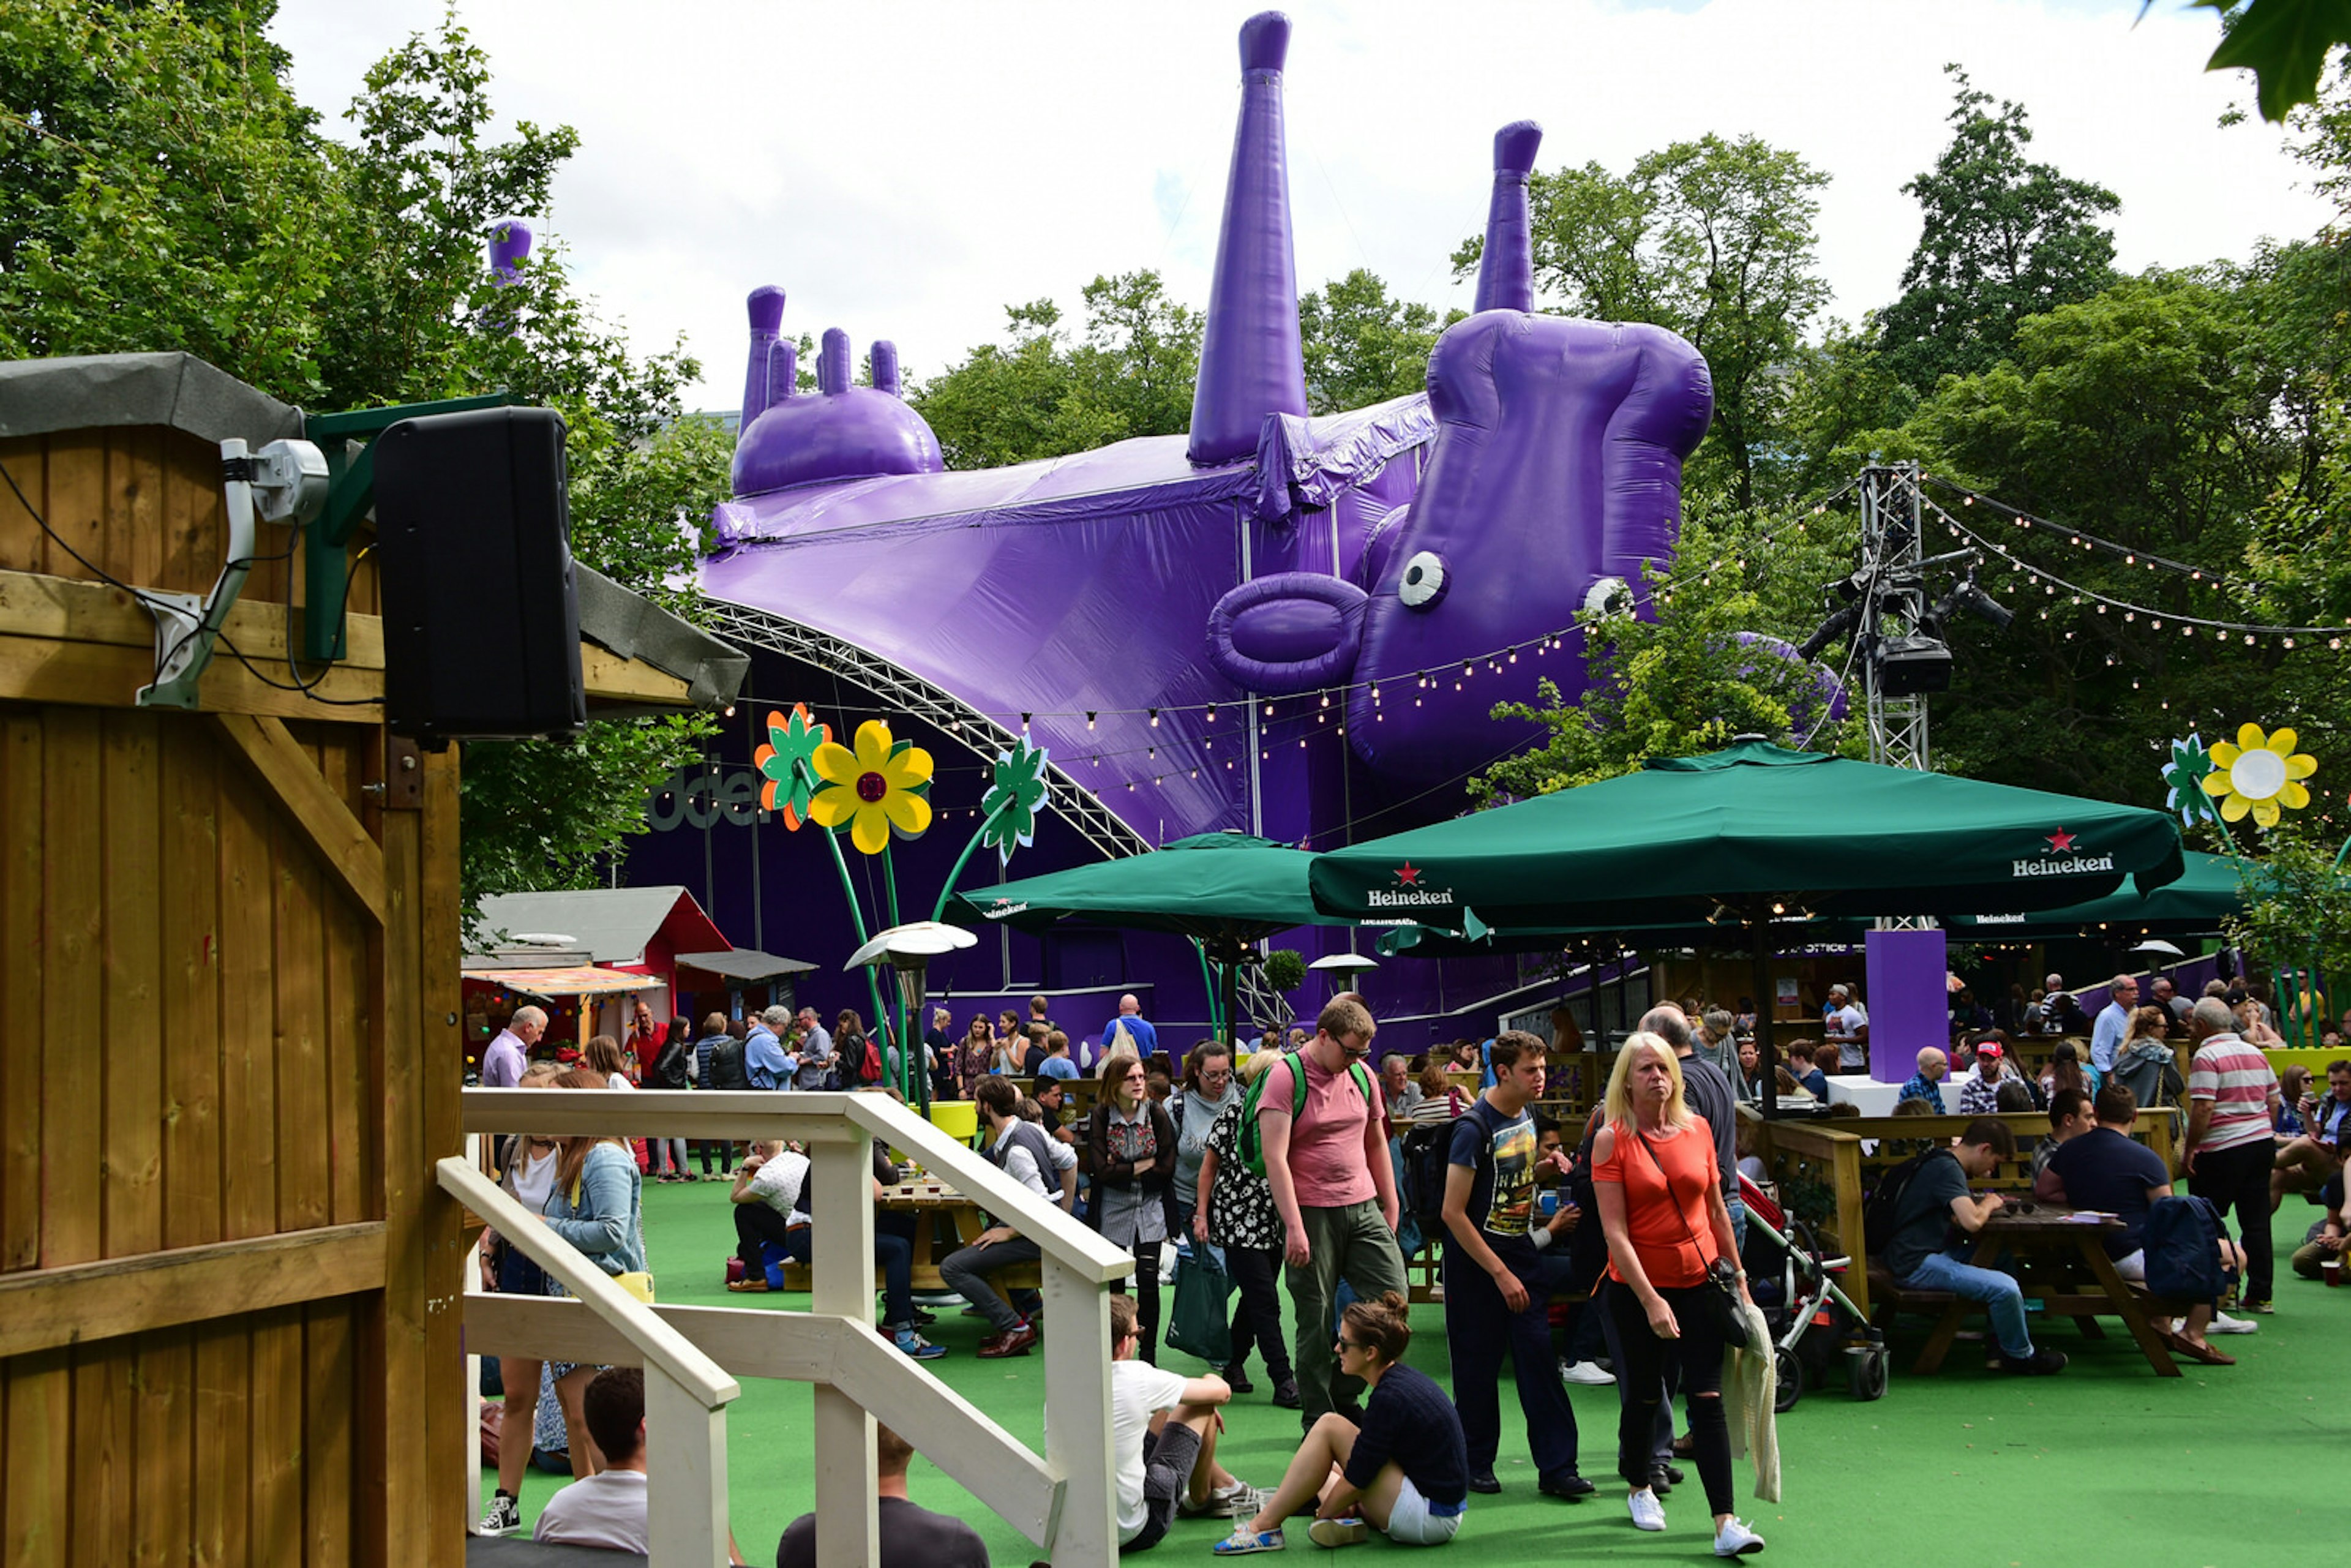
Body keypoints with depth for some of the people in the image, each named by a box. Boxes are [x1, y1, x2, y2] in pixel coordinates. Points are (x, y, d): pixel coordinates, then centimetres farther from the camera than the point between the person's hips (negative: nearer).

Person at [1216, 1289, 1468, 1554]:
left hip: (1431, 1519, -10)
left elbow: (1357, 1480, -16)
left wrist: (1323, 1514, -1)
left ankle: (1264, 1526, -10)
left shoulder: (1390, 1398, -21)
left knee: (1330, 1427, -12)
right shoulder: (1405, 1378, 8)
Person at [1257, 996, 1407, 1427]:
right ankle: (1318, 1421, 14)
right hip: (1311, 1213, -5)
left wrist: (1391, 1209, 17)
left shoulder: (1362, 1075, 11)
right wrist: (1294, 1227, -19)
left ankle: (1343, 1392, 17)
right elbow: (1275, 1157, -14)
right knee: (1316, 1320, 1)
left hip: (1363, 1207, 6)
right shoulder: (1285, 1076, -8)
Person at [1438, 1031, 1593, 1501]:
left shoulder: (1525, 1115, 5)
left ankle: (1557, 1467, 1)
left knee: (1539, 1356, -1)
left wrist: (1542, 1169, -1)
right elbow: (1453, 1211, -19)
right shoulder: (1474, 1127, -19)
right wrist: (1500, 1274, -18)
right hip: (1476, 1255, -6)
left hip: (1520, 1249, 6)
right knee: (1478, 1365, 3)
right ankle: (1476, 1463, 18)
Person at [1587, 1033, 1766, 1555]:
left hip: (1700, 1281, 2)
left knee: (1707, 1398, -4)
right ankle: (1639, 1490, 36)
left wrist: (1739, 1278, 12)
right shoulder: (1612, 1140, -10)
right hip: (1639, 1287, -2)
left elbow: (1717, 1210, 11)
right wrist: (1650, 1300, -19)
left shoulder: (1698, 1129, 2)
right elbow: (1614, 1230, -14)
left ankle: (1725, 1523, -5)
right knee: (1643, 1395, 12)